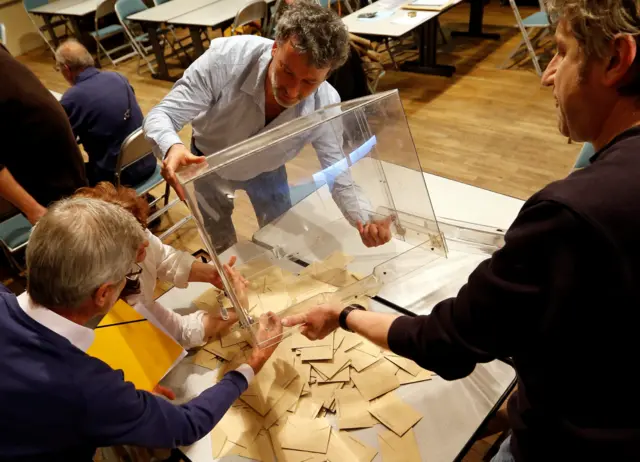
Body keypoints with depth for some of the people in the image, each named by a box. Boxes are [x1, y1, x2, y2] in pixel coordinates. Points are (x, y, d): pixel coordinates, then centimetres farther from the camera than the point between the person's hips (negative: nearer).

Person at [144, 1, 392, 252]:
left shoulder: (325, 105, -33)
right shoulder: (226, 58, -40)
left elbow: (337, 173, -24)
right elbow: (160, 116, -34)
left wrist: (366, 218, -46)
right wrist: (172, 148, -60)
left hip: (266, 170, 1)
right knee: (222, 248, 15)